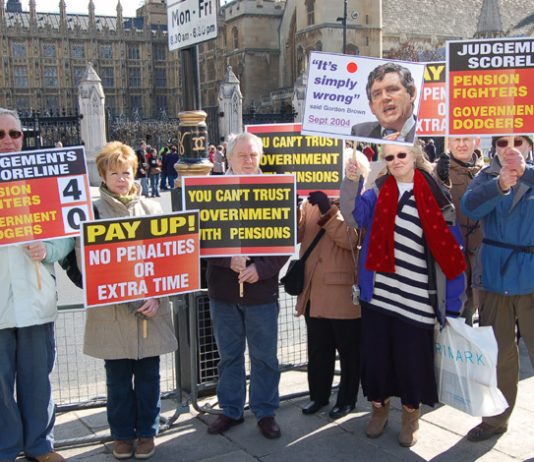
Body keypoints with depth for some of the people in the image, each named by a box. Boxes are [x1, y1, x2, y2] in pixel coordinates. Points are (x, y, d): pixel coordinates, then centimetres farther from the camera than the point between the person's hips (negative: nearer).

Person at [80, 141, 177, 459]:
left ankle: (147, 432, 27)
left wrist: (157, 296, -8)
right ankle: (122, 434, 27)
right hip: (111, 311, -1)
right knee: (118, 376, 10)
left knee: (148, 374, 10)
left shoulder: (152, 209, 6)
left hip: (151, 309, 2)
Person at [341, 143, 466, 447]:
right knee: (376, 351, 10)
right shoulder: (378, 192, 5)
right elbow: (358, 216, -14)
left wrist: (452, 304, -6)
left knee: (412, 355, 6)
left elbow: (448, 250, -2)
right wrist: (353, 182, -31)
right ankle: (379, 406, 32)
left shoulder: (433, 197, -2)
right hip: (378, 291, 2)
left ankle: (412, 414, 28)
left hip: (415, 295, -2)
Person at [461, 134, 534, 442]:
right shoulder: (487, 177, 4)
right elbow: (470, 206, -15)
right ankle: (496, 418, 29)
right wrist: (499, 186, -32)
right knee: (498, 352, 13)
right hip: (495, 276, 2)